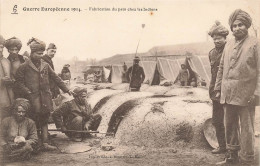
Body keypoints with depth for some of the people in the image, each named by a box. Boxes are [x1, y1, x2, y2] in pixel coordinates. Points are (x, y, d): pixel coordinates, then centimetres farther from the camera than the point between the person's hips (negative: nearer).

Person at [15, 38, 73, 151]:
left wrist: (66, 89, 13)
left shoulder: (45, 65, 11)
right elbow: (19, 82, -1)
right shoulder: (24, 67, -1)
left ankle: (45, 143, 8)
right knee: (33, 121, -2)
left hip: (45, 98, 4)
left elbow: (55, 78, 15)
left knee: (44, 121, 5)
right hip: (33, 98, -4)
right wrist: (28, 92, -13)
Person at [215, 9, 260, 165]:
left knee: (246, 129, 1)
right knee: (230, 127, 15)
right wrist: (218, 88, 13)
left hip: (245, 96, -6)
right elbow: (222, 68, 17)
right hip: (228, 95, 6)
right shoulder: (229, 44, 13)